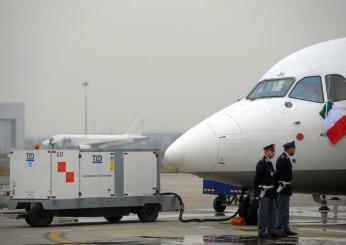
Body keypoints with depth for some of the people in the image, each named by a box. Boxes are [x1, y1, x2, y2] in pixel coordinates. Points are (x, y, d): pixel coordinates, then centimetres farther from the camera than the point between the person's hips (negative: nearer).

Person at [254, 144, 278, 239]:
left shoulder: (269, 163, 15)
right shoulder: (261, 163, -13)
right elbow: (257, 178, -15)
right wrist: (258, 190, -14)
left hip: (271, 192, 9)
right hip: (264, 191, -9)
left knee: (272, 212, 13)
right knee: (263, 213, -3)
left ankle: (272, 231, 19)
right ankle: (262, 232, 1)